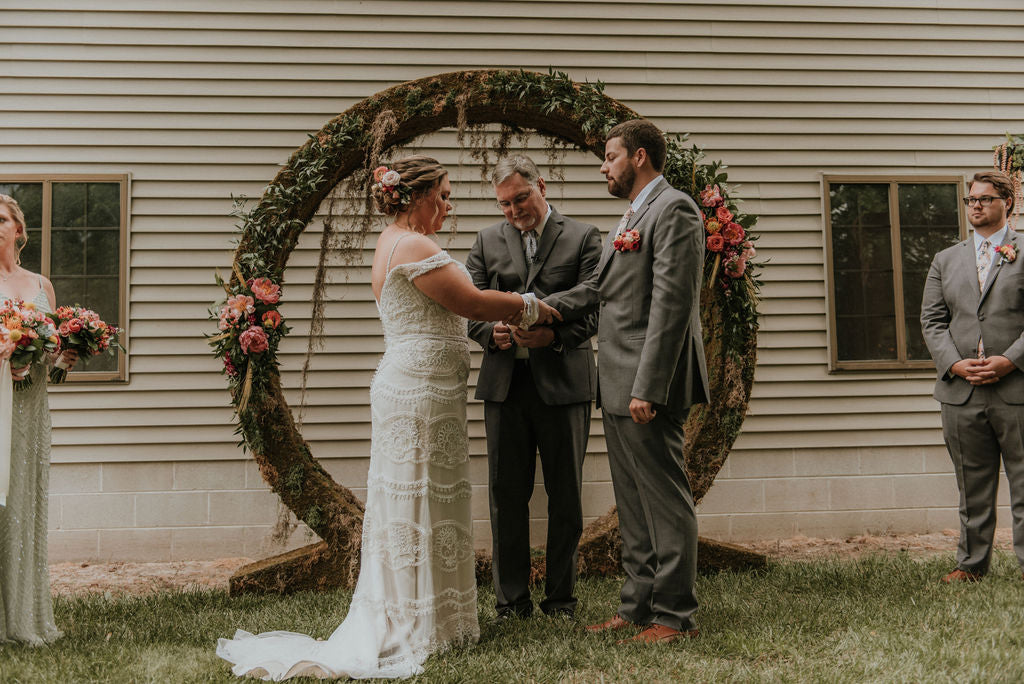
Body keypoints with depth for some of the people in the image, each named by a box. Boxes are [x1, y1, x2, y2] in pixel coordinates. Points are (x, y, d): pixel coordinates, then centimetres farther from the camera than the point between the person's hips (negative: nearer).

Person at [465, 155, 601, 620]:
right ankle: (512, 600, 18)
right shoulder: (488, 241, 12)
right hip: (505, 385, 2)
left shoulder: (583, 238, 3)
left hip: (563, 384, -2)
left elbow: (593, 307, -5)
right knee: (507, 496, 6)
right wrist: (493, 333, -14)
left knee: (565, 496, 6)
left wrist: (555, 336, -22)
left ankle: (561, 598, 19)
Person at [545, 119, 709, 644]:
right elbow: (596, 289, 23)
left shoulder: (674, 209, -11)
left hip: (648, 387, -10)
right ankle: (637, 607, 24)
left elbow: (671, 305, -19)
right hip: (618, 388, 10)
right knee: (633, 504, 15)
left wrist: (647, 388, -24)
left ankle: (674, 616, 9)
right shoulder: (632, 216, 21)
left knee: (665, 500, -1)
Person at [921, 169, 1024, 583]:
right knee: (972, 488, 10)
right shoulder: (946, 260, 16)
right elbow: (932, 320, 10)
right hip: (961, 392, 3)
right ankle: (971, 564, 19)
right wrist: (955, 363, -6)